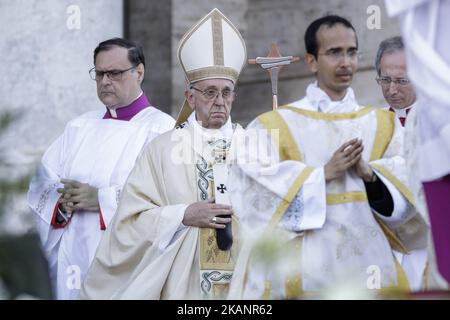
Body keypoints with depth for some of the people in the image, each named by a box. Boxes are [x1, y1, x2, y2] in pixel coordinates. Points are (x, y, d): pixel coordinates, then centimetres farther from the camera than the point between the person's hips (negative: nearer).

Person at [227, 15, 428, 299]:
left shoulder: (384, 125, 11)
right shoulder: (274, 126, 2)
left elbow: (406, 198, 5)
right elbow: (254, 192, -9)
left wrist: (369, 173, -13)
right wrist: (324, 173, -15)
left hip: (371, 269, 3)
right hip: (303, 272, -3)